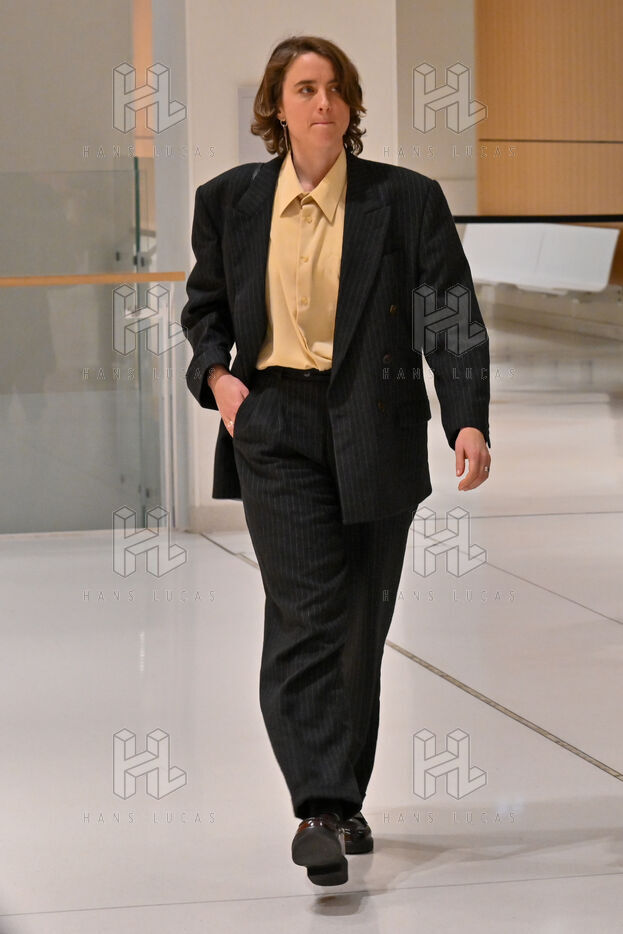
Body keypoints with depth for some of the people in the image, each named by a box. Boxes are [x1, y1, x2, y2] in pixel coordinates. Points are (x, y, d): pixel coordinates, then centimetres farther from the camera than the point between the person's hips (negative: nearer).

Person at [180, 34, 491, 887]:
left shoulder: (407, 200, 1)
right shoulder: (230, 201, 7)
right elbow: (204, 302, 21)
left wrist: (469, 421, -16)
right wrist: (215, 372, 1)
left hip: (376, 427, 1)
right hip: (276, 425, -1)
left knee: (362, 624, 7)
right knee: (305, 616, -13)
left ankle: (346, 798, 22)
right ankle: (320, 810, -17)